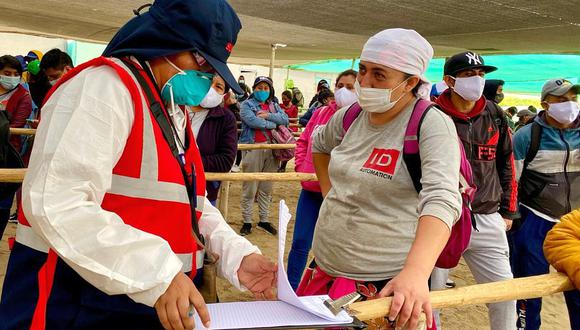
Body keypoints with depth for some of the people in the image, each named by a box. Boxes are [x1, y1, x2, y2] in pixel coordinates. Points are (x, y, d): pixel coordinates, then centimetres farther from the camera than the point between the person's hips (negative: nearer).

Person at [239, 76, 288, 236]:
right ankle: (247, 221, 9)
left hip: (271, 149, 5)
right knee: (250, 188, -1)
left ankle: (264, 220, 20)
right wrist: (273, 123, -6)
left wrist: (268, 115, -11)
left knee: (266, 187, 11)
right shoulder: (247, 104, 3)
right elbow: (252, 121, -15)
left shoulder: (274, 105, 17)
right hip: (253, 148, -4)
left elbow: (285, 119, 1)